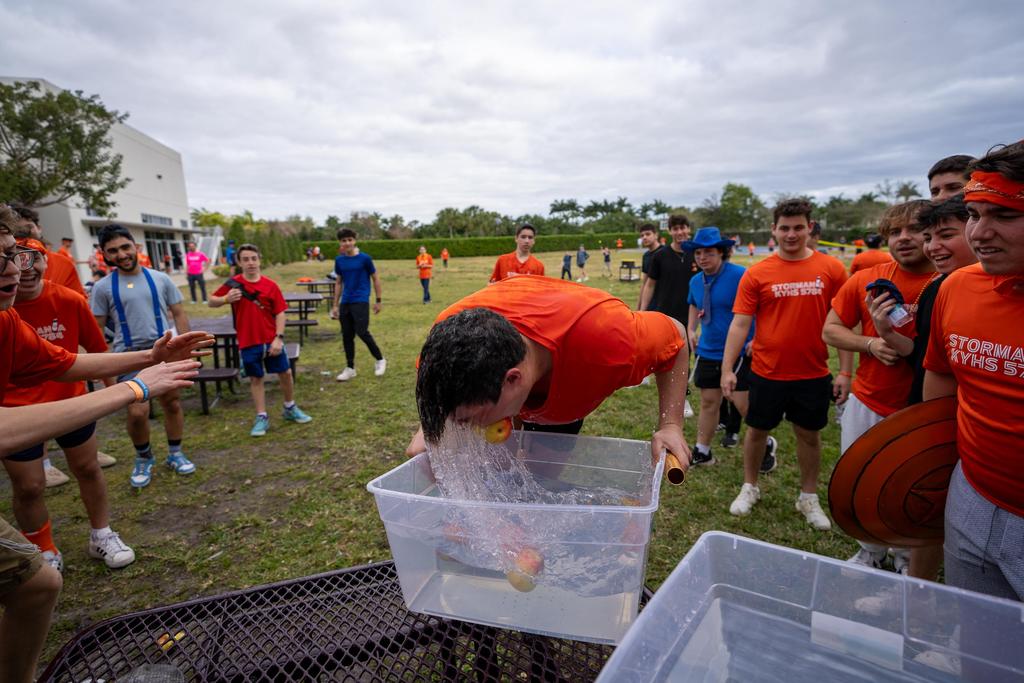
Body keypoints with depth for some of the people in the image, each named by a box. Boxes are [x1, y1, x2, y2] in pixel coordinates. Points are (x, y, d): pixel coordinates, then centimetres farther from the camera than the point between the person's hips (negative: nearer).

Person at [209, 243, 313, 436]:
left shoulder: (270, 285, -3)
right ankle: (262, 417, 19)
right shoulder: (233, 284, -3)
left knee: (285, 373, 7)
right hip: (248, 342, 0)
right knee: (255, 378, 8)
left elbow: (280, 313, -3)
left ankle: (290, 408, 28)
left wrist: (278, 338, -10)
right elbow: (211, 302, 4)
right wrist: (226, 299, -19)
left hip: (271, 340, 1)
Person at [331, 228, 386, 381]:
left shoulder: (365, 258, -7)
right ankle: (350, 368, 19)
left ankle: (380, 360, 8)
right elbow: (339, 283, 15)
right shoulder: (339, 260, 7)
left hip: (361, 301, -5)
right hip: (345, 303, 5)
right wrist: (335, 305, 14)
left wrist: (378, 301, 0)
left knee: (362, 332, -12)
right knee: (346, 336, 7)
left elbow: (375, 279, 1)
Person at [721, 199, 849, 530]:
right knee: (757, 430, 13)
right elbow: (739, 323, -7)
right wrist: (727, 369, -11)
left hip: (813, 373, 1)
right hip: (767, 372, -1)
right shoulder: (757, 273, -6)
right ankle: (749, 487, 34)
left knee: (809, 434, 15)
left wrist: (845, 371, -2)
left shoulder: (831, 269, -2)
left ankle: (809, 498, 35)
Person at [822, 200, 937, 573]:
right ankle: (871, 553, 39)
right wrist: (871, 343, -13)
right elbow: (830, 330, 4)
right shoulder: (866, 280, -2)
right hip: (866, 405, 3)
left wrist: (891, 336, -27)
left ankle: (908, 561, 40)